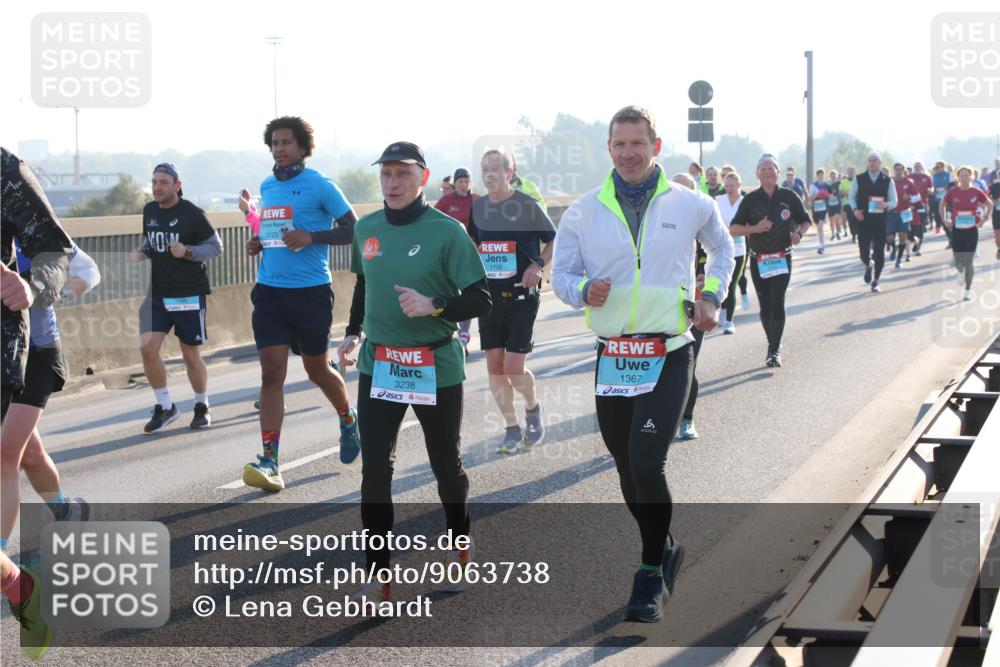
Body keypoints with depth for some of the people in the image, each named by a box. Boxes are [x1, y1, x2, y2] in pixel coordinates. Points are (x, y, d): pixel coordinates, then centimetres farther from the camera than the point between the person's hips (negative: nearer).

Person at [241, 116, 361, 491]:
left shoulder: (320, 186, -7)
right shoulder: (267, 187, 12)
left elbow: (353, 230, -7)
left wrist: (311, 237, -19)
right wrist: (259, 243, 7)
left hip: (310, 292, -4)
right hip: (269, 291, 4)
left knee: (317, 370, 11)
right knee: (272, 372, -6)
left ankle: (348, 420, 42)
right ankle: (269, 462, -11)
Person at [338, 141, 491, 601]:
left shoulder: (446, 231, -12)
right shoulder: (366, 228, 4)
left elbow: (480, 300, -12)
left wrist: (434, 306, -27)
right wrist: (353, 333, 18)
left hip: (436, 367, -3)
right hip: (378, 365, 3)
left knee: (446, 465, 13)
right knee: (375, 469, -6)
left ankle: (459, 547, 38)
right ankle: (379, 575, -2)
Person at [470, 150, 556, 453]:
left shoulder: (527, 205, -8)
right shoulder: (479, 207, 7)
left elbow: (554, 241, 1)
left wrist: (538, 264, -15)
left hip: (522, 295, -5)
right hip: (489, 295, 5)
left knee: (514, 368, -9)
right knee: (495, 366, 3)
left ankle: (533, 408, 20)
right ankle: (512, 430, 14)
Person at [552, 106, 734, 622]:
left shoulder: (690, 205, 2)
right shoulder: (584, 211, 3)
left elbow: (723, 249, 21)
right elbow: (560, 274, 7)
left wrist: (711, 296, 7)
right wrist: (584, 290, -15)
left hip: (668, 356, -3)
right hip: (612, 356, 3)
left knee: (647, 464, -16)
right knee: (628, 471, 11)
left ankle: (652, 575, -1)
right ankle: (664, 550, 35)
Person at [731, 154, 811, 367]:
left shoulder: (789, 196, 1)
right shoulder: (751, 199, 1)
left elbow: (805, 221, 13)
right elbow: (733, 229, -1)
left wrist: (798, 233, -10)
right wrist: (754, 228, -18)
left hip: (782, 259, -2)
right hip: (758, 260, 2)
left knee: (777, 302, -13)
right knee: (765, 306, 8)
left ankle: (774, 351, -13)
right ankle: (774, 345, 24)